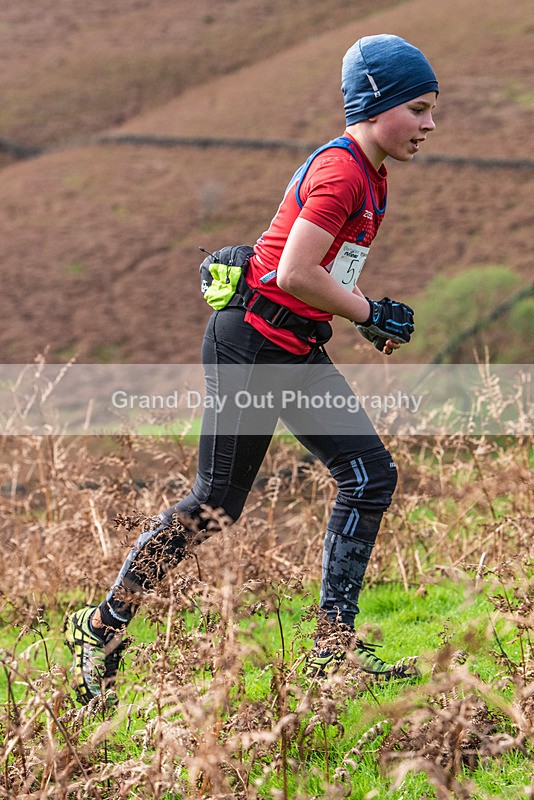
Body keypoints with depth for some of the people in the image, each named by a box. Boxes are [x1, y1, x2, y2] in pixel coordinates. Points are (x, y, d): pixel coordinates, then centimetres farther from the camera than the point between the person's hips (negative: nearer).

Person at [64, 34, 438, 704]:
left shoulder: (368, 174, 13)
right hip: (250, 342, -10)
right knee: (214, 504, -5)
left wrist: (370, 316, 10)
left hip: (297, 351, 10)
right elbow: (294, 274, -26)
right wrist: (370, 313, -14)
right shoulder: (341, 171, -17)